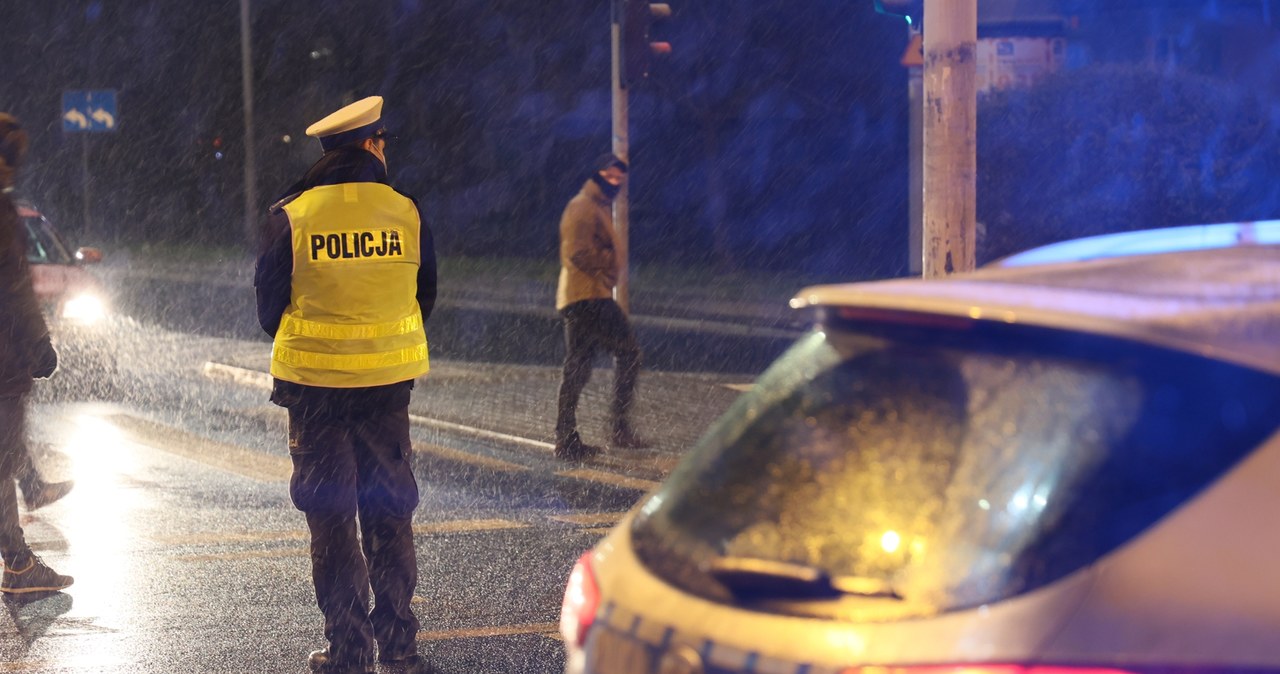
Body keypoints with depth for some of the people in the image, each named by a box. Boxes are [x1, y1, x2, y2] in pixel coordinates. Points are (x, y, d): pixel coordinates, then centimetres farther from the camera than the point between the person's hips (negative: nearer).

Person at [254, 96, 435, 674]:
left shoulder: (291, 216, -8)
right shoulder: (406, 212, -3)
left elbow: (269, 307, 0)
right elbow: (425, 298, 8)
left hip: (315, 386, -2)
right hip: (389, 384, 2)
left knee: (331, 520, 5)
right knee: (390, 516, 12)